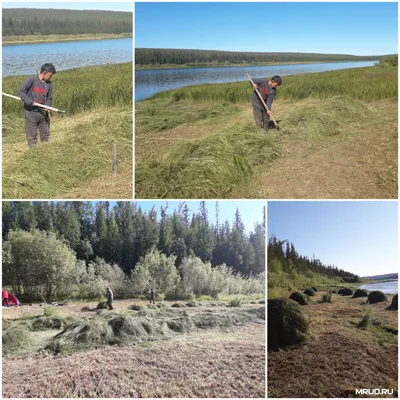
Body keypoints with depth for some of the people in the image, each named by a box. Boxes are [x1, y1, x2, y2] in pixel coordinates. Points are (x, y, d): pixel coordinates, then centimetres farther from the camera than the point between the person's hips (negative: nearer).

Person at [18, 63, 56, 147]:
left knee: (46, 135, 12)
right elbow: (21, 91, -11)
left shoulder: (49, 84, 4)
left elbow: (49, 98, 7)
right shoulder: (32, 79, -10)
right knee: (32, 137, 1)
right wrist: (30, 102, -22)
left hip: (43, 113, 5)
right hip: (31, 113, -5)